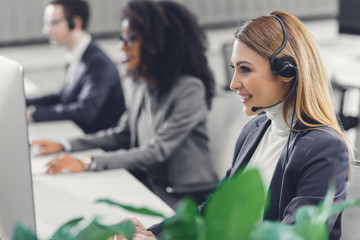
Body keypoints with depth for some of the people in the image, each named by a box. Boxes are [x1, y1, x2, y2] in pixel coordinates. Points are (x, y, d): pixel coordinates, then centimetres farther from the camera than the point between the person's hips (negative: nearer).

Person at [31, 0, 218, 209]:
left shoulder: (189, 89, -17)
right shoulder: (144, 86, 10)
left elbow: (157, 152, -22)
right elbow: (122, 134, 19)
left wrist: (88, 164, -28)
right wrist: (64, 145, 8)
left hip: (187, 199, -8)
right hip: (152, 187, 8)